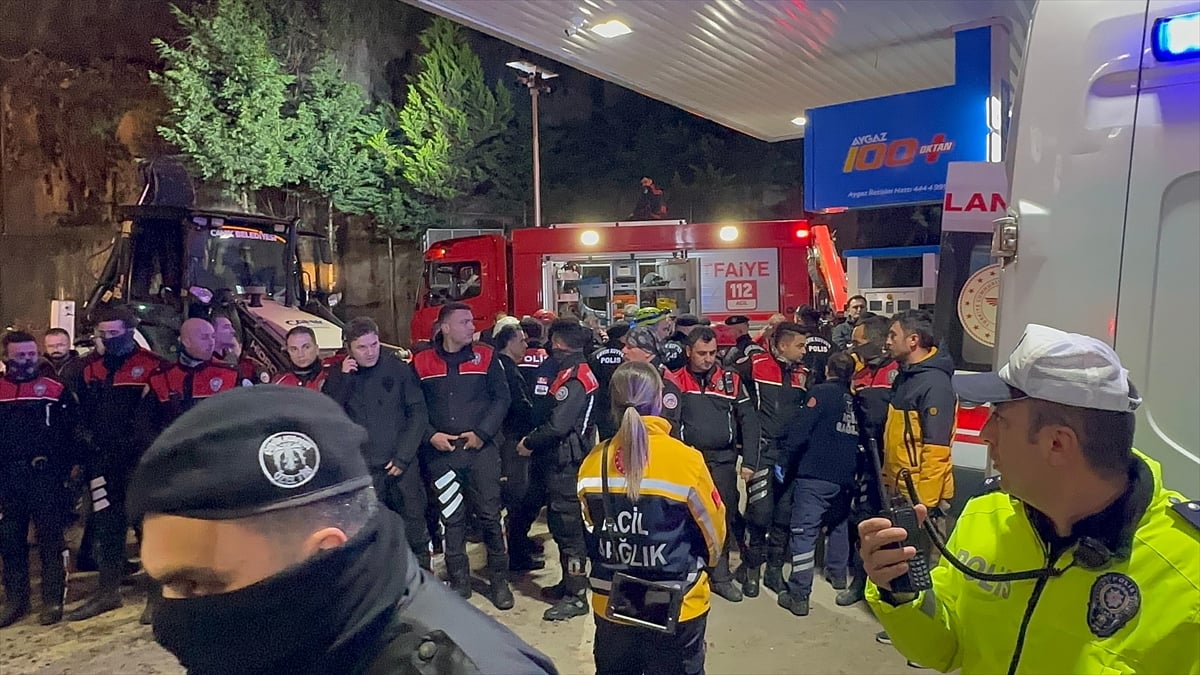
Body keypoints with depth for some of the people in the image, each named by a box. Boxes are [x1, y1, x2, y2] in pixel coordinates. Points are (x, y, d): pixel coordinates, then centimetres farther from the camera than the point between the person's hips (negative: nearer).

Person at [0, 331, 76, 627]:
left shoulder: (55, 389, 0)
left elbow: (70, 432, -2)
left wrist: (64, 466, -9)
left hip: (45, 476, -3)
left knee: (50, 538, 2)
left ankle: (53, 600, 10)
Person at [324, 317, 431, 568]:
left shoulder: (398, 369, -1)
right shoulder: (338, 376, 5)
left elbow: (418, 413, 0)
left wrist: (403, 457, -7)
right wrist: (343, 378, -13)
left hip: (403, 466, -1)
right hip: (362, 471, 1)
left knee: (415, 528, 7)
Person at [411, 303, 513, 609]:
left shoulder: (485, 356, 3)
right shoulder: (422, 362, 4)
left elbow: (502, 398, 0)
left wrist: (482, 433, -9)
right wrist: (430, 436, -8)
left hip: (482, 450, -1)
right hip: (441, 453, 1)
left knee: (490, 515, 2)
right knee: (451, 519, 8)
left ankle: (500, 581, 16)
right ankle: (458, 581, 22)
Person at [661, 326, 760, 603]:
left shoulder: (731, 380, 6)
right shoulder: (674, 382, -1)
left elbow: (748, 419, 5)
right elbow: (669, 423, -8)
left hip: (723, 460, 2)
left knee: (724, 516, 6)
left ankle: (721, 575, 20)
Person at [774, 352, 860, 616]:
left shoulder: (821, 392, -7)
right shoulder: (856, 400, 9)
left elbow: (799, 431, -15)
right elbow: (860, 438, 13)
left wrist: (783, 461, -8)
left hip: (815, 477, -6)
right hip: (845, 478, 6)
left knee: (804, 533, -6)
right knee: (838, 524, 28)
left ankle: (798, 596, -8)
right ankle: (838, 574, 41)